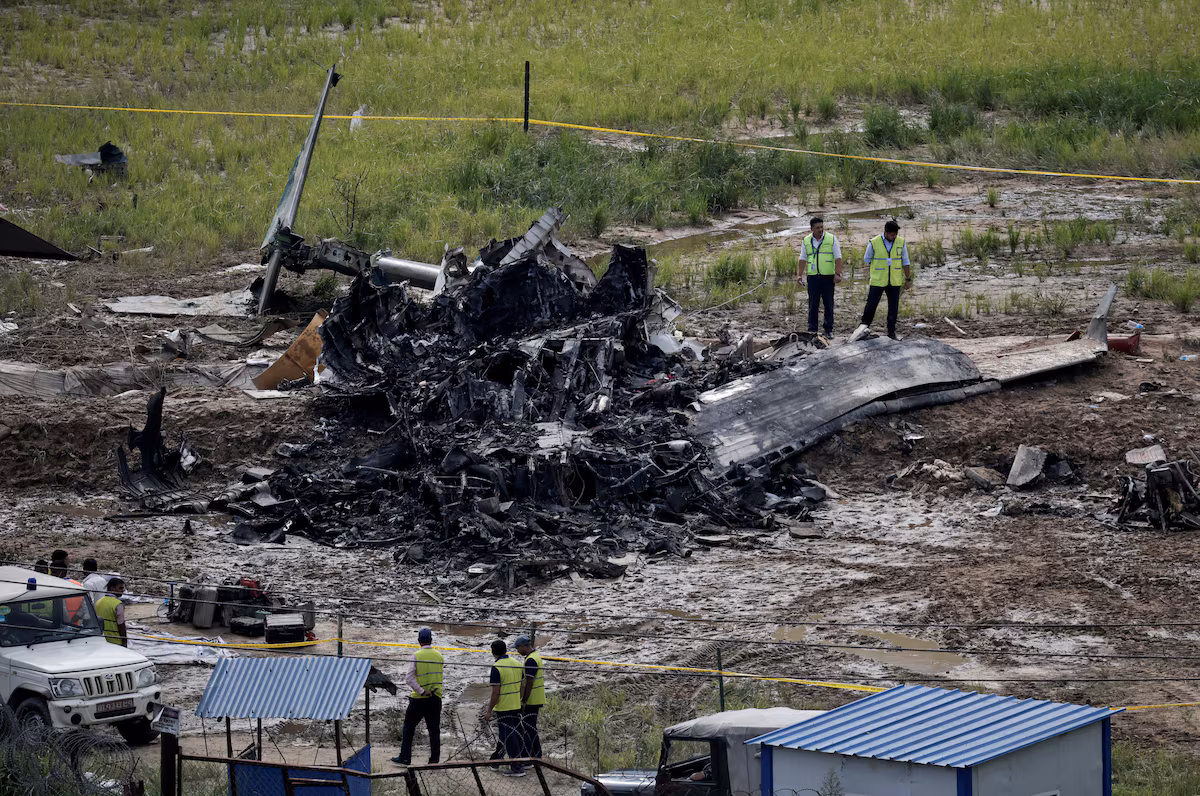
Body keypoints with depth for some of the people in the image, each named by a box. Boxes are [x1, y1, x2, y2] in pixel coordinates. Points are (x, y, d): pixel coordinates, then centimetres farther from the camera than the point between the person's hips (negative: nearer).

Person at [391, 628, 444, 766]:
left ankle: (405, 758, 11)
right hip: (435, 699, 3)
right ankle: (434, 759, 9)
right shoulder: (439, 656, 2)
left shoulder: (416, 656, -11)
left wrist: (422, 691, -18)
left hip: (419, 699, -3)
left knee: (409, 728, 9)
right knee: (434, 730, 8)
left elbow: (409, 678, -18)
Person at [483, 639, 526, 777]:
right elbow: (522, 686, 10)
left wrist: (489, 710, -11)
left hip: (503, 708, -7)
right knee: (516, 735, 18)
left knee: (508, 738, 0)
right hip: (517, 707, 7)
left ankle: (517, 768, 1)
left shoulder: (496, 668, -18)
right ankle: (519, 764, 26)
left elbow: (496, 692, -19)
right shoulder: (517, 664, 4)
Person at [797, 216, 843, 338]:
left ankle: (829, 330, 8)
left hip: (828, 277, -2)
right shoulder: (807, 241, 8)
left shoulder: (831, 239, 0)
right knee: (813, 304, 2)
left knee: (829, 304, 2)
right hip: (813, 277, 2)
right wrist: (800, 274, 4)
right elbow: (803, 259, 12)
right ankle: (812, 329, 7)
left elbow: (838, 258, -3)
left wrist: (838, 274, -12)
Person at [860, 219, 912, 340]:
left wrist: (908, 279, 7)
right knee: (871, 305, 1)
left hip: (895, 282, 2)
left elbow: (905, 261, 7)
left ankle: (891, 331, 14)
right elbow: (867, 259, 6)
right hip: (877, 281, -2)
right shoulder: (874, 243, -8)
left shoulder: (901, 242, -1)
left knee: (893, 308, 5)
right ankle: (864, 326, 19)